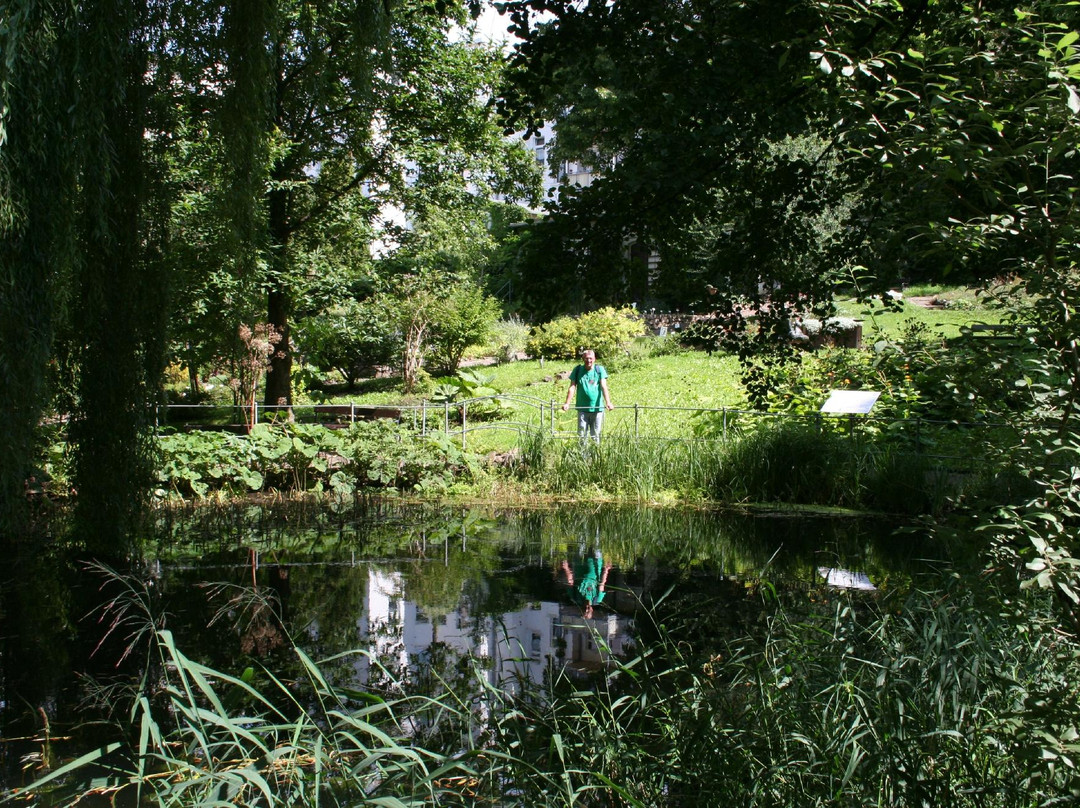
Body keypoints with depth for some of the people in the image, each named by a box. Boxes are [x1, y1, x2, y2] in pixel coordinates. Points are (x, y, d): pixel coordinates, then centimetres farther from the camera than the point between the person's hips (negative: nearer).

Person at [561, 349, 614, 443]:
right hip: (582, 408, 1)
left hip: (597, 408, -1)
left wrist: (608, 402, -22)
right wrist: (567, 403, -15)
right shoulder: (577, 370, 2)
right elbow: (572, 387, -3)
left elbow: (604, 387, -9)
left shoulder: (600, 369, -1)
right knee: (581, 434, 1)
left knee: (595, 435, 6)